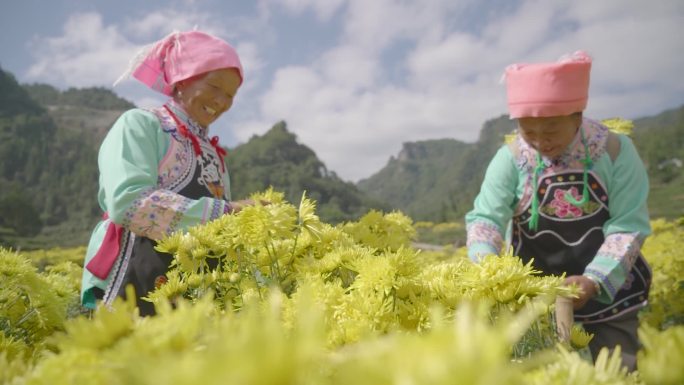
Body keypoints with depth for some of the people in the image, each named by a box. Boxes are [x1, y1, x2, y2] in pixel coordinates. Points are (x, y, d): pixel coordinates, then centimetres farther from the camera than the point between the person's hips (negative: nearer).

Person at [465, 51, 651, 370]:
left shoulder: (615, 151, -14)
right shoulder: (511, 158, -14)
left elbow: (629, 225, -14)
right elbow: (485, 216, -17)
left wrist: (594, 280, -26)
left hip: (608, 290, 0)